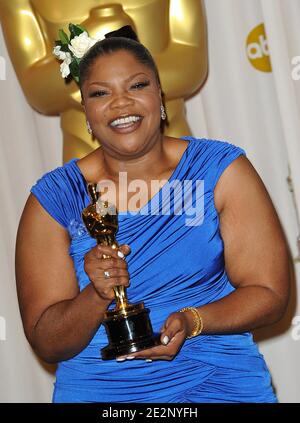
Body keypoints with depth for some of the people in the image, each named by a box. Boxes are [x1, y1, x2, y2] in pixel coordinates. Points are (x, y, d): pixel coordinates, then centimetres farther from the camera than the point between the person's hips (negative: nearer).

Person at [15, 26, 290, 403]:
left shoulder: (221, 170, 3)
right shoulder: (53, 199, 2)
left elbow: (270, 293, 1)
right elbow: (45, 344, 2)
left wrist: (192, 320, -16)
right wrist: (97, 297, -17)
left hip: (218, 378, 0)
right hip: (97, 389, 1)